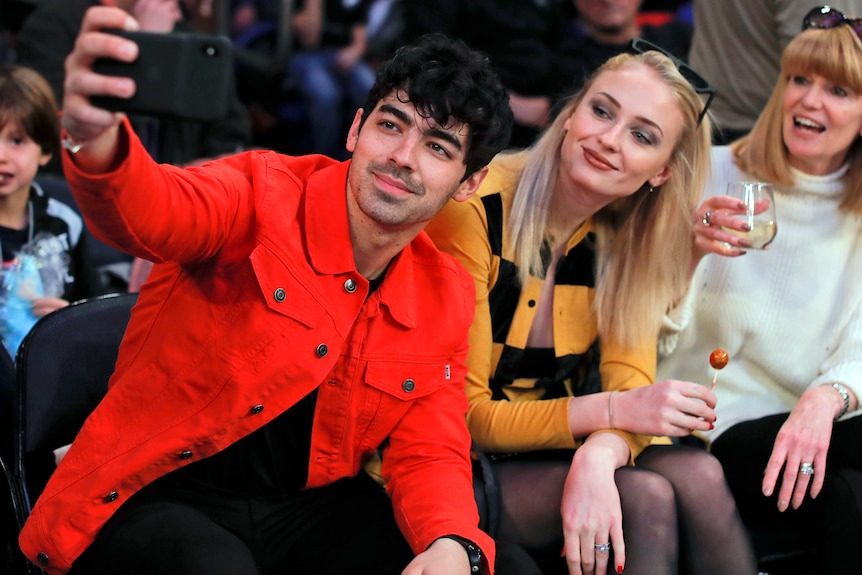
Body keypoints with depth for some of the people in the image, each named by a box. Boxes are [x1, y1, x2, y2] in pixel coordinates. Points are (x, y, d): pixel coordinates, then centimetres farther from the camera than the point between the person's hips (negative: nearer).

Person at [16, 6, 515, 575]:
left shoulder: (446, 297, 4)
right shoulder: (265, 196, -11)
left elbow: (429, 453, 1)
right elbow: (147, 212, -32)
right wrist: (94, 139, -57)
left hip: (308, 507, 4)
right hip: (159, 500, -4)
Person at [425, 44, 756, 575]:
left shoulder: (626, 240, 2)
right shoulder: (474, 212, -17)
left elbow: (630, 383, -8)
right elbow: (463, 415, -17)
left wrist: (597, 457, -32)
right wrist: (610, 411, -27)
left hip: (557, 451, 6)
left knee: (698, 476, -23)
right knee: (645, 497, -29)